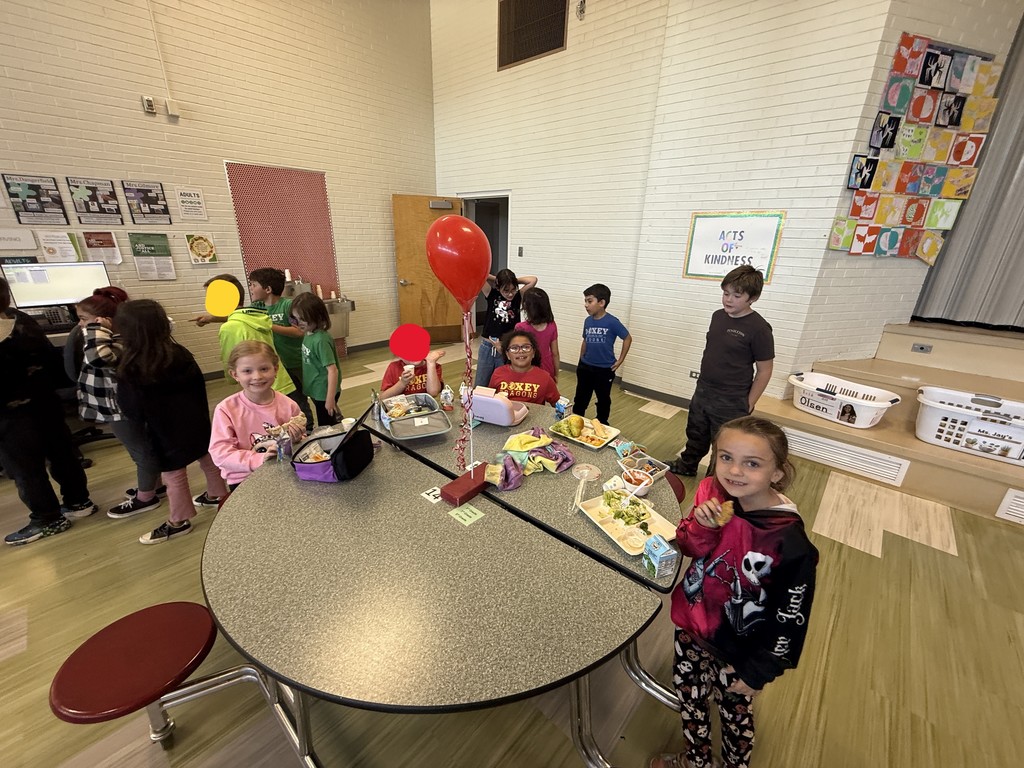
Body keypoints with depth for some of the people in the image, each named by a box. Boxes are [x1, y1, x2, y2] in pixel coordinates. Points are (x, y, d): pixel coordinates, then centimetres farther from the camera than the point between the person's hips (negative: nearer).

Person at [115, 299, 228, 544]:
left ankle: (179, 521, 22)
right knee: (208, 459, 21)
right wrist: (200, 414, 15)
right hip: (196, 421, 6)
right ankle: (217, 495, 40)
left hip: (167, 431, -6)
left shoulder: (131, 369, -22)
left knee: (174, 476, 7)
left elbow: (132, 409, -14)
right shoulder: (180, 353, -5)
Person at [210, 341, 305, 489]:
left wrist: (295, 439, -10)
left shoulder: (288, 406, 0)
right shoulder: (226, 409, -6)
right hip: (245, 480, -2)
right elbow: (220, 453, -11)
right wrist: (259, 459, -24)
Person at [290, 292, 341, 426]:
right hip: (316, 390, 8)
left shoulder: (321, 340, -25)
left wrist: (331, 399, -24)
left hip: (324, 392, -8)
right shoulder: (308, 334, 0)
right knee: (328, 426, 22)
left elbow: (332, 370, -26)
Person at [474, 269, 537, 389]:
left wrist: (515, 280, -2)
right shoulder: (492, 295, -2)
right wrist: (496, 279, -2)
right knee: (480, 386, 13)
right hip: (487, 347, 1)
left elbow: (533, 280, -9)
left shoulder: (518, 297, -1)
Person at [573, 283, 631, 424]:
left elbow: (628, 339, -7)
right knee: (580, 398, 13)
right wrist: (581, 361, 13)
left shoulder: (612, 322, -16)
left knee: (603, 400, 15)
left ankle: (602, 424, 33)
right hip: (586, 367, 4)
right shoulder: (588, 321, 0)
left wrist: (619, 361, -6)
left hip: (605, 370, -4)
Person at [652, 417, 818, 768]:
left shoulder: (789, 542, -29)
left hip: (739, 647, -4)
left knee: (734, 709, 24)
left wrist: (757, 672, -7)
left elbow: (790, 619, -17)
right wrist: (702, 526, -27)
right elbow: (688, 547, -6)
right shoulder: (712, 492, -17)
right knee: (689, 697, 26)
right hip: (693, 622, 5)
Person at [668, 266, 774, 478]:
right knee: (696, 435, 25)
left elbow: (764, 370, -13)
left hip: (731, 403, -6)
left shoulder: (758, 328, -18)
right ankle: (687, 465, 48)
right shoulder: (718, 316, 1)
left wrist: (748, 404, -10)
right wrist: (704, 383, 14)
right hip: (702, 392, 7)